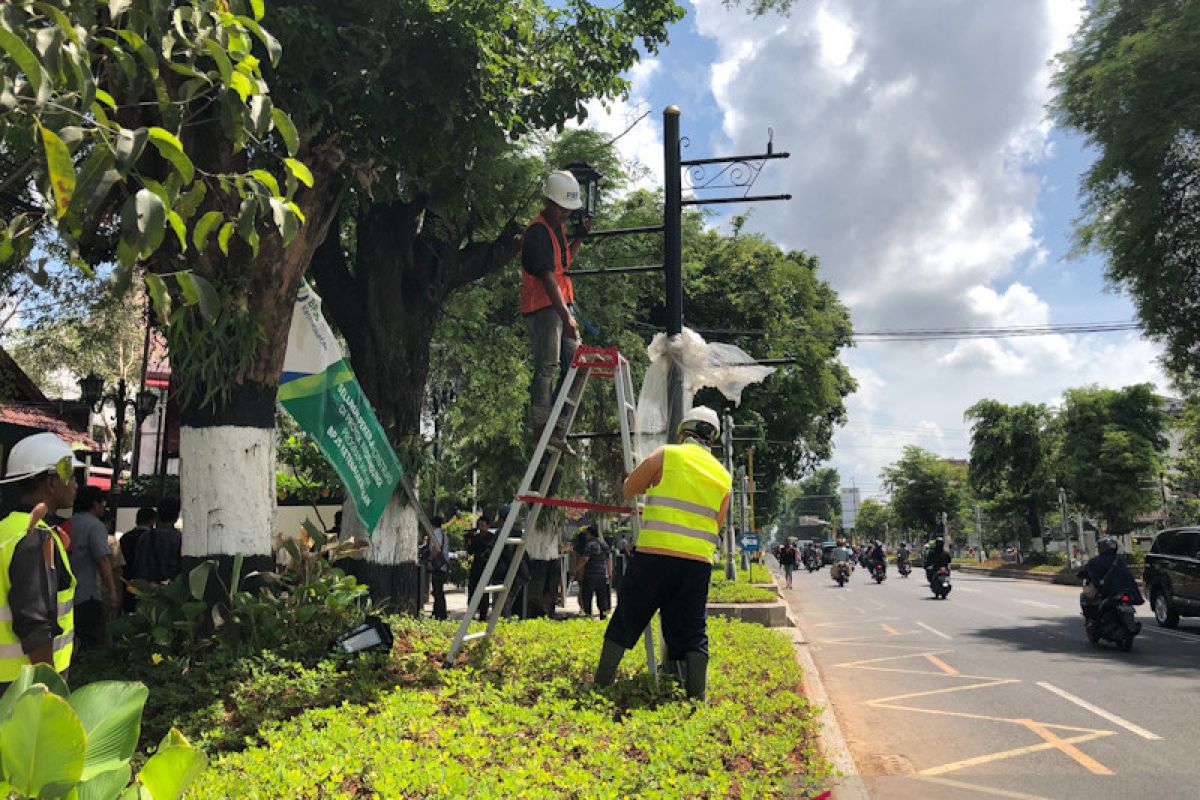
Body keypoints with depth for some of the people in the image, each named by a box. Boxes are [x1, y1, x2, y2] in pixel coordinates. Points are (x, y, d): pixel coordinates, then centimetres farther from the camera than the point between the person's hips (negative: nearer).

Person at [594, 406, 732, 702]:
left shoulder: (666, 455, 2)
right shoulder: (723, 476, 13)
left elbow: (628, 490, 13)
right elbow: (716, 525, 17)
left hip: (654, 557, -3)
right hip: (699, 564, 3)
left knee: (624, 625, 8)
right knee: (692, 633, 11)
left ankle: (601, 687, 16)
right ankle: (697, 698, 7)